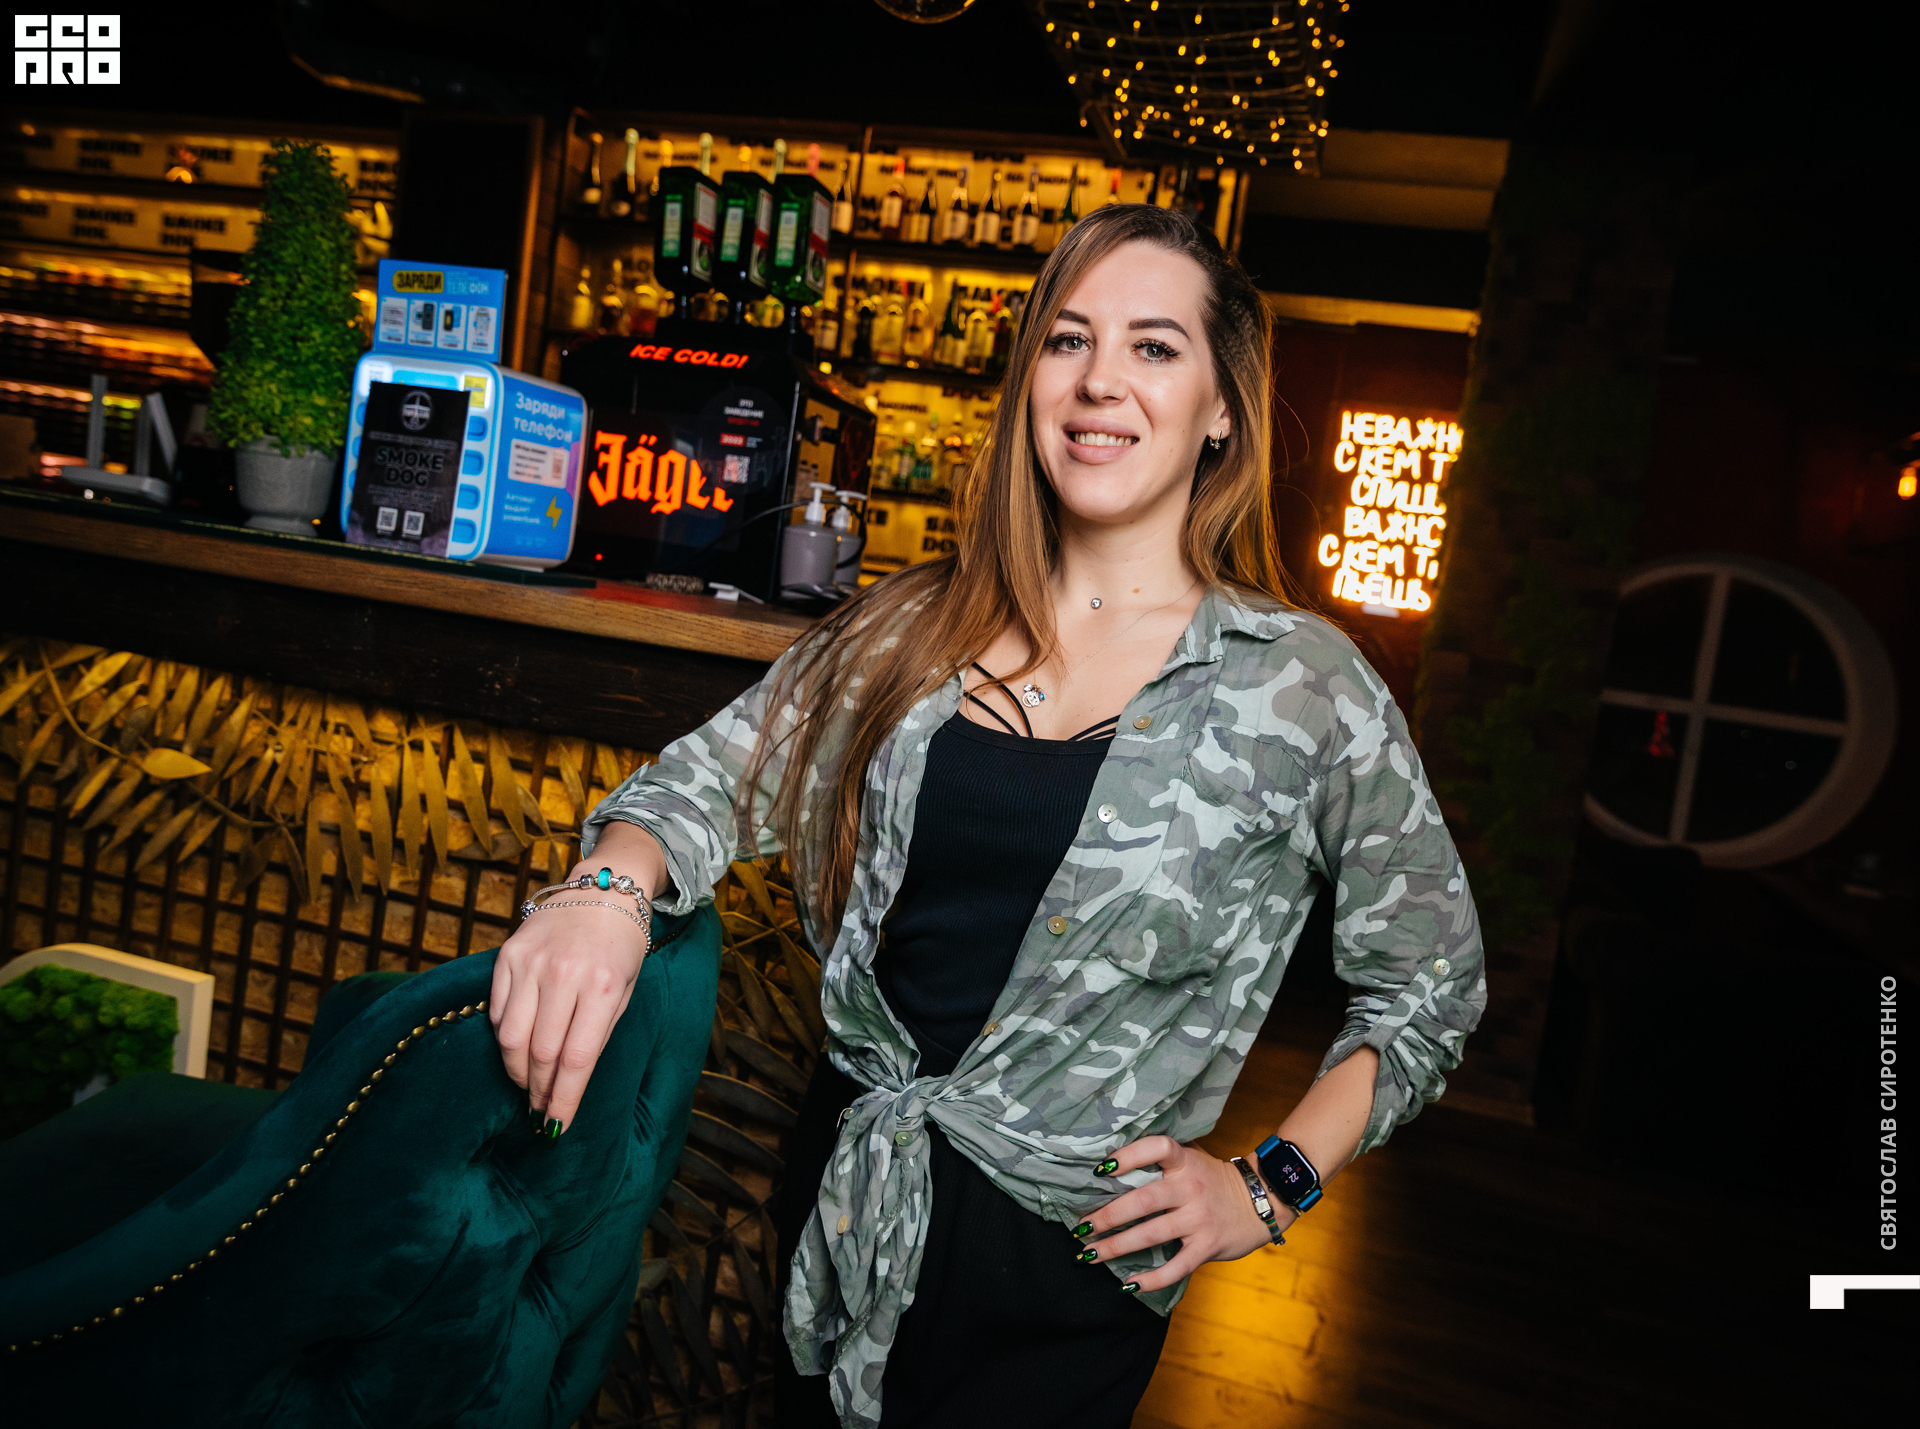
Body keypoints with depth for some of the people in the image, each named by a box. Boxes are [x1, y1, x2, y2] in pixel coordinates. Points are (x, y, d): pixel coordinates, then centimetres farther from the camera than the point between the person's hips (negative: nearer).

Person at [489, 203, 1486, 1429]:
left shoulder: (1303, 687, -11)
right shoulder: (914, 629, -2)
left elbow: (1431, 982, -1)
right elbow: (718, 780, -2)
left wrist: (1272, 1189, -6)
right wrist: (610, 886, -23)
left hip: (1065, 1270, -3)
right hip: (837, 1190, 4)